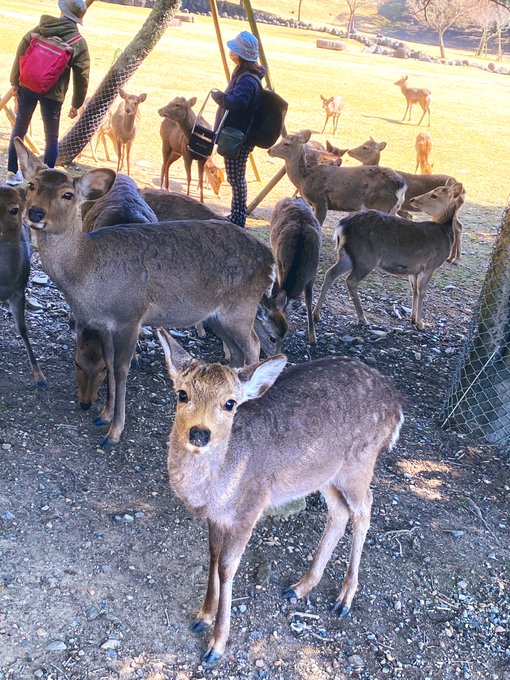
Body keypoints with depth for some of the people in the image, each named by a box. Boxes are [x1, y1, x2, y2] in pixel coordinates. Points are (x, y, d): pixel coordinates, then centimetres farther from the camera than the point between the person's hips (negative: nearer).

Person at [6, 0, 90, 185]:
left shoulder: (38, 30, 3)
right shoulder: (79, 43, -4)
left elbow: (20, 55, 4)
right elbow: (81, 77, -4)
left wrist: (15, 81, 13)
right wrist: (76, 104, 6)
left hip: (27, 87, 3)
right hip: (53, 94, -3)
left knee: (19, 128, 18)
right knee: (52, 138, 11)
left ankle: (12, 172, 25)